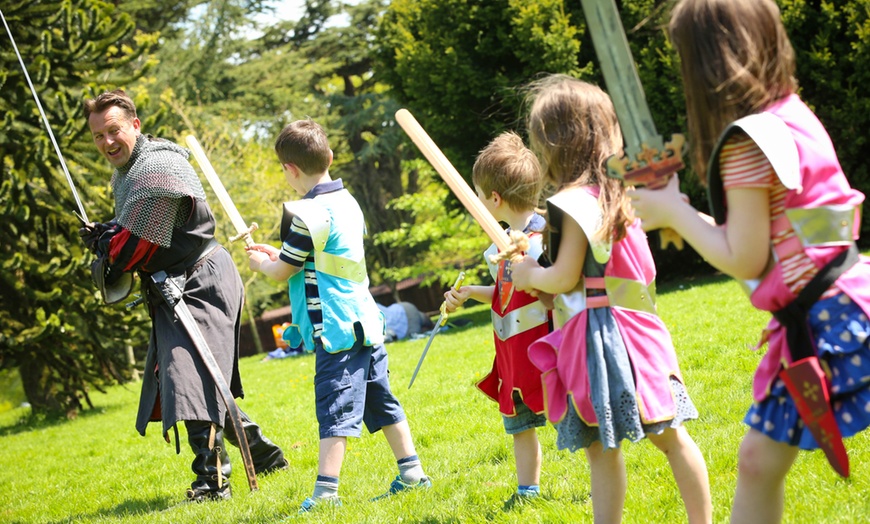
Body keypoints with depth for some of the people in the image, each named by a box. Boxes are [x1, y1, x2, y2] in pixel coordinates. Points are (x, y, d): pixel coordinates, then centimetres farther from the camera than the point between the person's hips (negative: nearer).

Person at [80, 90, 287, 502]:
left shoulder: (157, 167, -19)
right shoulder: (124, 173, 14)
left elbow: (141, 240, -21)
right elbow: (131, 233, 23)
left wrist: (108, 266, -4)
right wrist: (103, 237, 2)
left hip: (201, 282, -11)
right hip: (173, 287, 11)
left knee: (191, 378, -20)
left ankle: (212, 480, -21)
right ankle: (265, 456, 29)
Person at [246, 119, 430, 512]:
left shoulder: (304, 214, -15)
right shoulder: (347, 202, 12)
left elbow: (282, 271, -6)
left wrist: (260, 262, 14)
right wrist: (277, 253, 26)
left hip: (336, 330, -9)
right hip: (365, 322, 9)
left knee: (336, 411, -10)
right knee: (382, 401, 16)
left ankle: (325, 491, -10)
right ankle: (411, 472, 22)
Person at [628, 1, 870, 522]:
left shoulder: (747, 140, -18)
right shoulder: (790, 114, 10)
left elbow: (744, 260, -15)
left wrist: (673, 211, -3)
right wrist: (681, 217, 18)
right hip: (809, 326, 10)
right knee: (759, 462, 14)